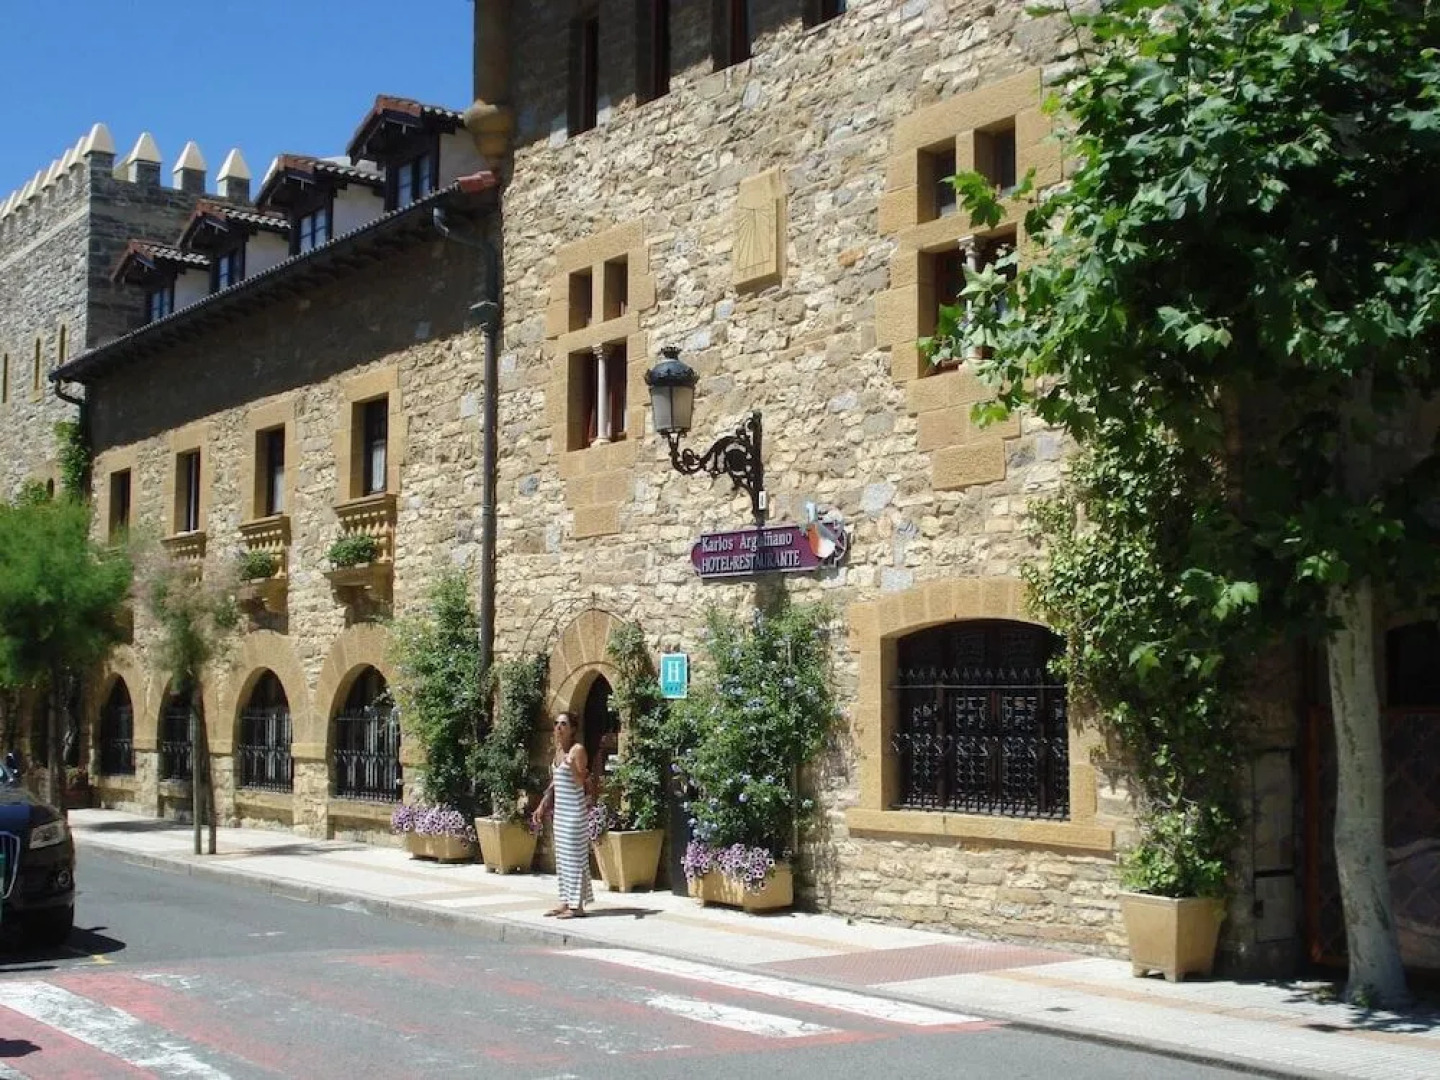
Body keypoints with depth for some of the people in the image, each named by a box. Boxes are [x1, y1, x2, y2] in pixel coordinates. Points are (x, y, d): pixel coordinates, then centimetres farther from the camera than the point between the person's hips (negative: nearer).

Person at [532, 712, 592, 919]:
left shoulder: (578, 750, -11)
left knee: (574, 854, -6)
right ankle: (565, 900, 17)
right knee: (561, 855, 10)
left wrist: (571, 764, -32)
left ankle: (577, 905, -4)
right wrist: (542, 805, 20)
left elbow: (580, 782, -18)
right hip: (560, 809, 8)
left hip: (574, 809, -8)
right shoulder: (558, 750, 13)